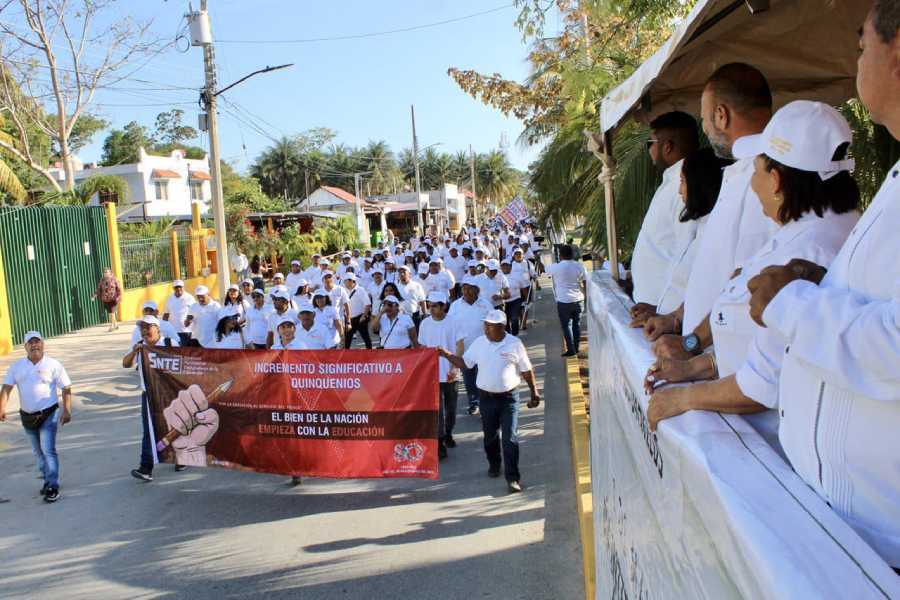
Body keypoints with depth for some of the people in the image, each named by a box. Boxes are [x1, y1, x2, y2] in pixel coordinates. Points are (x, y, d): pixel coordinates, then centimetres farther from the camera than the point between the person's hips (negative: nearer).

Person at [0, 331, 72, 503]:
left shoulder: (53, 364, -7)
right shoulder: (16, 366, 3)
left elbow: (66, 388, -6)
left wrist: (66, 410, -15)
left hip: (48, 414, -5)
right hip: (27, 416, 5)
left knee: (48, 450, -11)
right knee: (38, 452, 16)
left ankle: (53, 486, -8)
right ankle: (47, 480, 31)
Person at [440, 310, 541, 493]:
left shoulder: (514, 344, -8)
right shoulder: (479, 343, 0)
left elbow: (526, 370, 0)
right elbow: (464, 363, 6)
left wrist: (534, 392, 1)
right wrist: (446, 355, -8)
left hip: (509, 397, -3)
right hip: (486, 397, 3)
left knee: (510, 438, -6)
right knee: (490, 436, 16)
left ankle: (513, 477, -1)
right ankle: (494, 464, 41)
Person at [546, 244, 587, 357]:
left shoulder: (556, 267, -11)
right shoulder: (580, 266, 0)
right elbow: (585, 283, 4)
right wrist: (585, 295, 18)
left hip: (564, 301, -4)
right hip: (578, 300, 4)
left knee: (567, 325, 4)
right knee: (577, 324, 14)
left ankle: (571, 350, 3)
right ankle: (576, 348, 22)